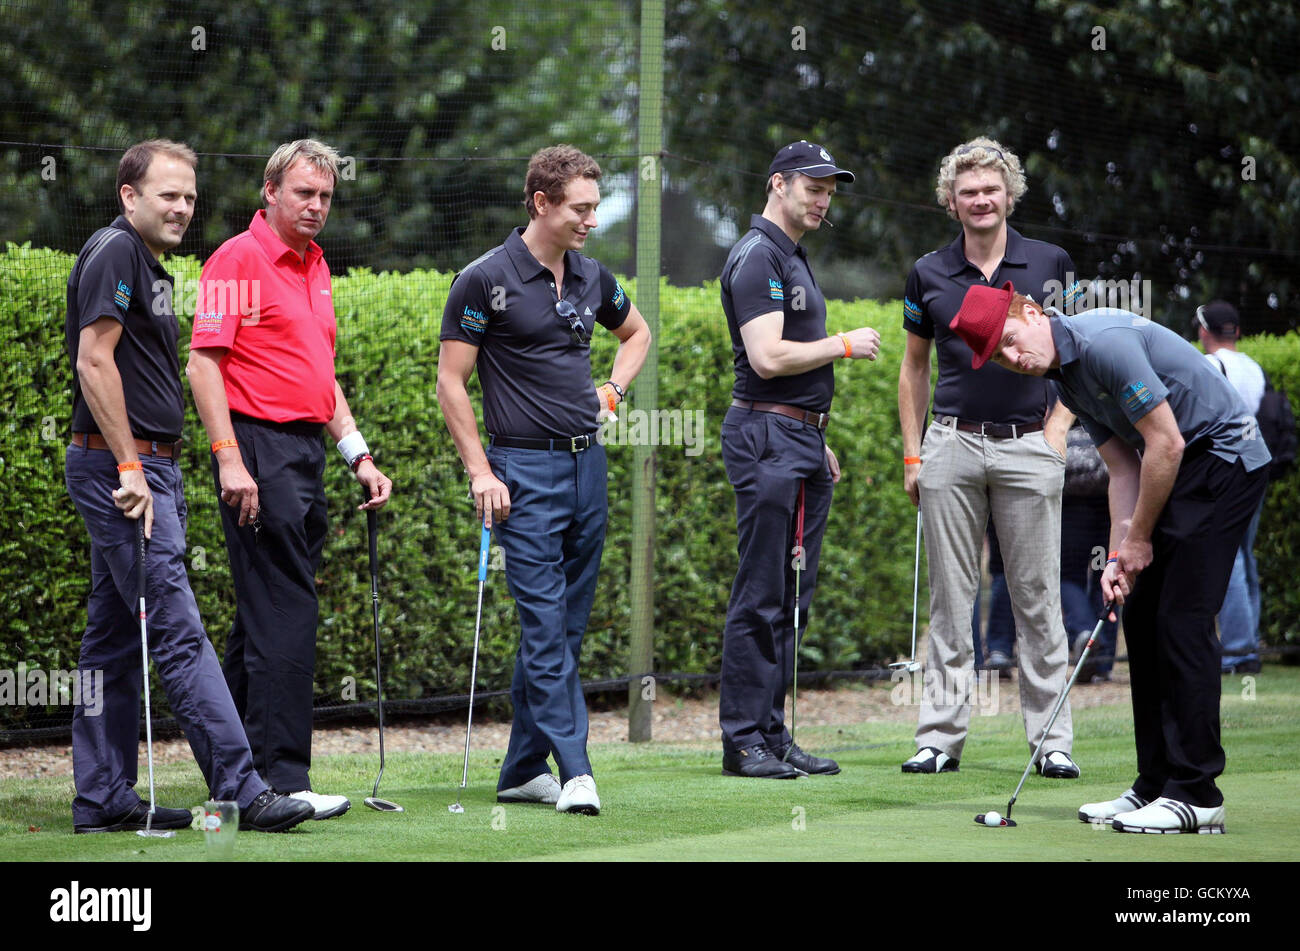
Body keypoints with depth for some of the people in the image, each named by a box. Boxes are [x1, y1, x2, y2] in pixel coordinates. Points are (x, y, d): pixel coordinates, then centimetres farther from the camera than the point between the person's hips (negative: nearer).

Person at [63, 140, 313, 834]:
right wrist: (130, 468, -20)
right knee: (178, 633, -11)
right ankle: (239, 790, -13)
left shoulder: (148, 265, 19)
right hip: (120, 467, -10)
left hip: (146, 467, 10)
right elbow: (94, 363, -19)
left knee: (114, 634, 10)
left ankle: (102, 798, 12)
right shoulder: (113, 252, -12)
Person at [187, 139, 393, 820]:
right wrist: (228, 458, -20)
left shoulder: (316, 266, 19)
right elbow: (203, 361, -13)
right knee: (285, 616, -12)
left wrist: (359, 455, 19)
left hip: (306, 451, 9)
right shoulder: (238, 259, -7)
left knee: (264, 615, 12)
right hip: (259, 445, -9)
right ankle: (282, 780, -13)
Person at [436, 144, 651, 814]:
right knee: (545, 622, -11)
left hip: (587, 463, 7)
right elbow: (451, 383, -7)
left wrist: (612, 392, 13)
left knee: (565, 625, 8)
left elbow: (637, 333, 30)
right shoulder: (485, 280, -8)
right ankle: (574, 771, -13)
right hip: (525, 469, -7)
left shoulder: (591, 277, 10)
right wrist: (481, 473, -12)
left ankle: (524, 770, 15)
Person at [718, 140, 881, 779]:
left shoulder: (794, 259, 21)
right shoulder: (756, 257, -11)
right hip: (767, 438, -10)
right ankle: (743, 742, -4)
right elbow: (768, 358, -21)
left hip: (802, 440, 10)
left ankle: (772, 737, 12)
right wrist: (845, 345, -9)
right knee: (761, 599, -8)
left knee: (792, 598, 9)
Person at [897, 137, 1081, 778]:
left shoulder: (1050, 264, 4)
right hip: (952, 445, 1)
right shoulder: (928, 274, 7)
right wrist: (912, 454, 10)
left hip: (1029, 447, -1)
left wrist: (1059, 425, -2)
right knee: (950, 599, 2)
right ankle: (941, 736, 5)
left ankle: (1051, 740, 4)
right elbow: (914, 367, 15)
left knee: (1038, 599, 0)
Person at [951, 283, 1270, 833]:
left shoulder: (1103, 343, -23)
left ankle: (1196, 794, -9)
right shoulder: (1063, 378, 8)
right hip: (1181, 472, 10)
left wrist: (1139, 538, -11)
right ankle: (1157, 785, 12)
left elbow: (1167, 442, -22)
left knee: (1182, 618, -12)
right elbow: (1124, 468, 10)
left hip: (1225, 461, -10)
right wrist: (1118, 555, -2)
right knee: (1142, 618, 8)